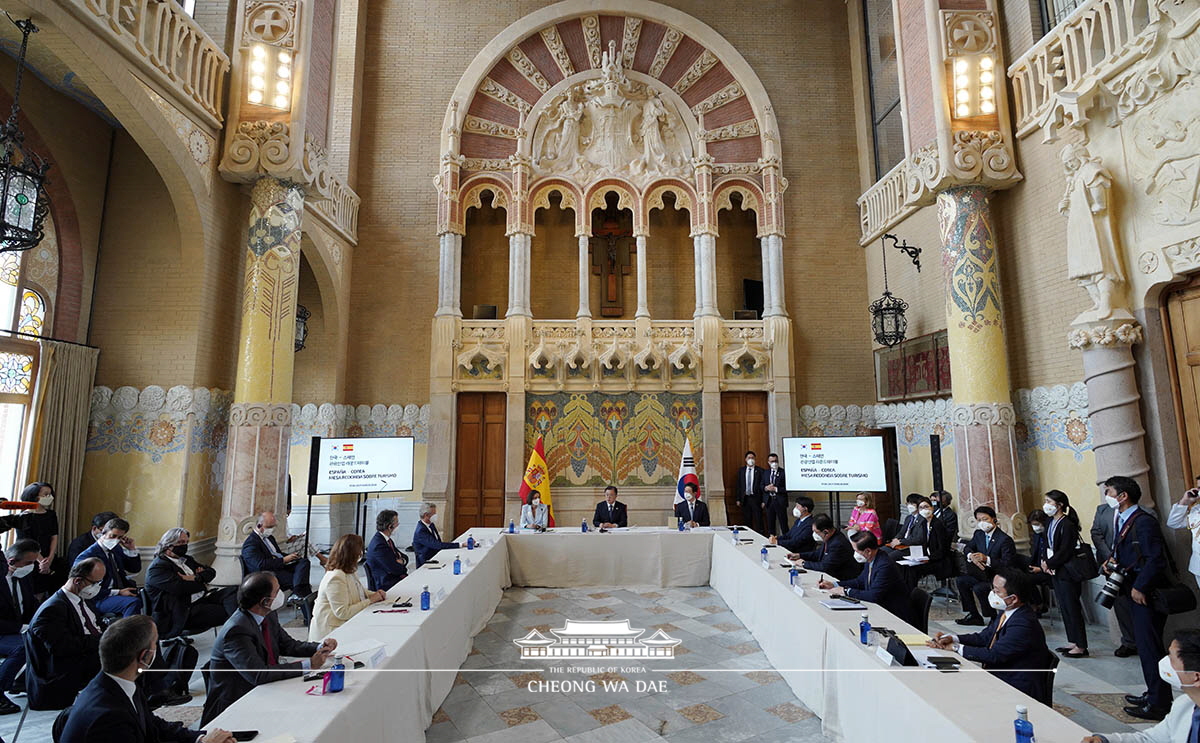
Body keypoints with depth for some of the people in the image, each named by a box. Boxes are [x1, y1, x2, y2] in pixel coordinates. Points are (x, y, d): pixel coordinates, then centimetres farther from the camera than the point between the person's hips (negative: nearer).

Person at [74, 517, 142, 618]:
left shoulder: (117, 549, 14)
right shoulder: (88, 556, -6)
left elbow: (136, 569, 20)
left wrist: (131, 549, 5)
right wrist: (118, 592, -18)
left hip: (122, 593, 7)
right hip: (100, 600, -7)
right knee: (133, 602, -34)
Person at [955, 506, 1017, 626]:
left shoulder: (1005, 539, -18)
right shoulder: (978, 534, 4)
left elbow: (1008, 564, -22)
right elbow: (968, 546, 13)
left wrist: (987, 559, -31)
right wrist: (971, 555, -11)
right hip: (985, 574, 8)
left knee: (979, 588, -29)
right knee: (960, 580, -4)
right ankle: (974, 616, 5)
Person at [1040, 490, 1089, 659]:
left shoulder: (1068, 524, -17)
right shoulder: (1050, 523, 9)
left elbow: (1065, 551, -20)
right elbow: (1046, 545, 12)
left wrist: (1049, 564, -12)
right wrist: (1044, 561, -2)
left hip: (1067, 572, -9)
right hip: (1055, 571, 9)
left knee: (1072, 608, -2)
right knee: (1064, 607, 15)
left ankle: (1081, 647, 7)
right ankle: (1072, 642, 25)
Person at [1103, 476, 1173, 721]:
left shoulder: (1144, 522, -17)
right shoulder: (1123, 521, 13)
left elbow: (1156, 559, -21)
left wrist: (1139, 587, -19)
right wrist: (1113, 563, 2)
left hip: (1146, 594, -10)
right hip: (1134, 592, 10)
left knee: (1149, 647, -3)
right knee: (1145, 646, 17)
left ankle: (1158, 704, 5)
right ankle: (1154, 694, 27)